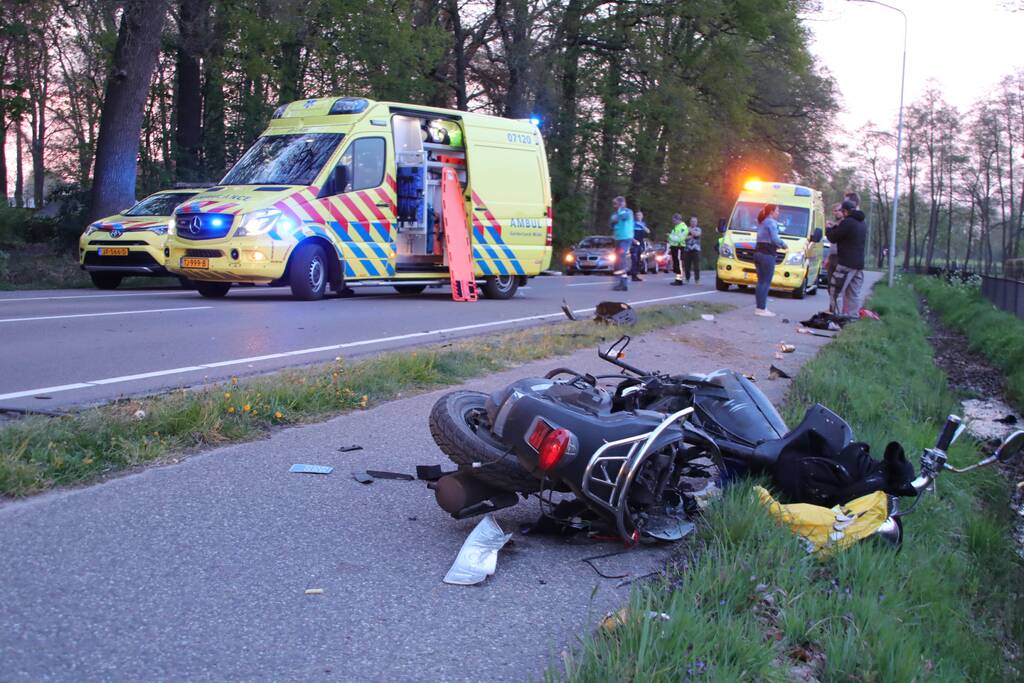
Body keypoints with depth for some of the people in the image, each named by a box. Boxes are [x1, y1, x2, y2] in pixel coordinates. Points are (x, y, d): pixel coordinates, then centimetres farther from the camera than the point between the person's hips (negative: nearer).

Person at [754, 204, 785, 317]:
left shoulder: (761, 222, 18)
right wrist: (783, 244, 1)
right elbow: (775, 239, -17)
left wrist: (777, 245, 10)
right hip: (767, 254, -9)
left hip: (758, 252, 9)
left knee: (761, 282, 12)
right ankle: (762, 309, -7)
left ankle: (759, 307, 13)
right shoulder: (771, 222, -10)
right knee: (766, 282, -6)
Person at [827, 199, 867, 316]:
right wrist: (836, 227, 21)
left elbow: (833, 238, -7)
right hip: (859, 264, 9)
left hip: (846, 263, -9)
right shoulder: (862, 224, 16)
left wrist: (829, 229, 13)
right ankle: (853, 315, 9)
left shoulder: (847, 222, -13)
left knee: (835, 291, -5)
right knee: (854, 293, 10)